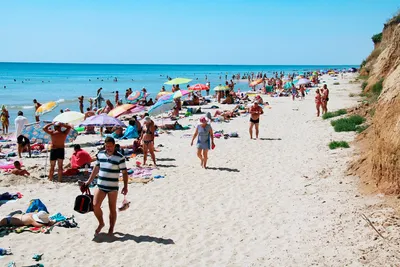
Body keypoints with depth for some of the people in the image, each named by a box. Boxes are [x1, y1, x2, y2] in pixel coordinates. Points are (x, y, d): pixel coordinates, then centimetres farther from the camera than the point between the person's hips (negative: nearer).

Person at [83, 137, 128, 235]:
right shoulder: (100, 154, 6)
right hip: (100, 186, 4)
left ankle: (111, 228, 21)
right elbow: (96, 168, 16)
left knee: (112, 209, 5)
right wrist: (89, 181, 16)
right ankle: (101, 223, 17)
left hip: (113, 187, -4)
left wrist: (125, 186, -12)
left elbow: (124, 173, -6)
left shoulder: (120, 157, -8)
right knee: (95, 205, -6)